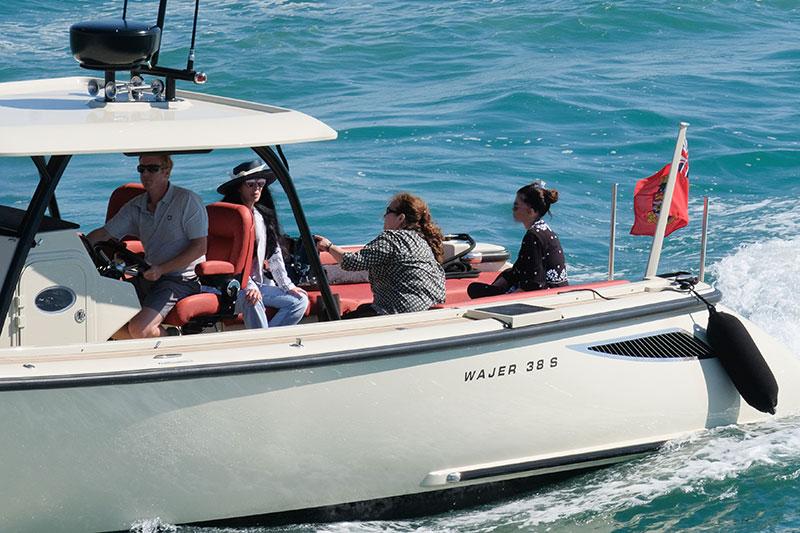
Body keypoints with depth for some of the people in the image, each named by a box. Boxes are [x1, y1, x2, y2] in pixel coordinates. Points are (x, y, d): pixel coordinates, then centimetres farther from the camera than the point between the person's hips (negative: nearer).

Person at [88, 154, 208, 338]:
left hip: (181, 279, -7)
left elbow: (200, 247, -11)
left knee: (139, 328, -27)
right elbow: (104, 233, 10)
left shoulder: (188, 201, -7)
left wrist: (162, 269, -18)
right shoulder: (136, 207, 11)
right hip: (149, 276, 7)